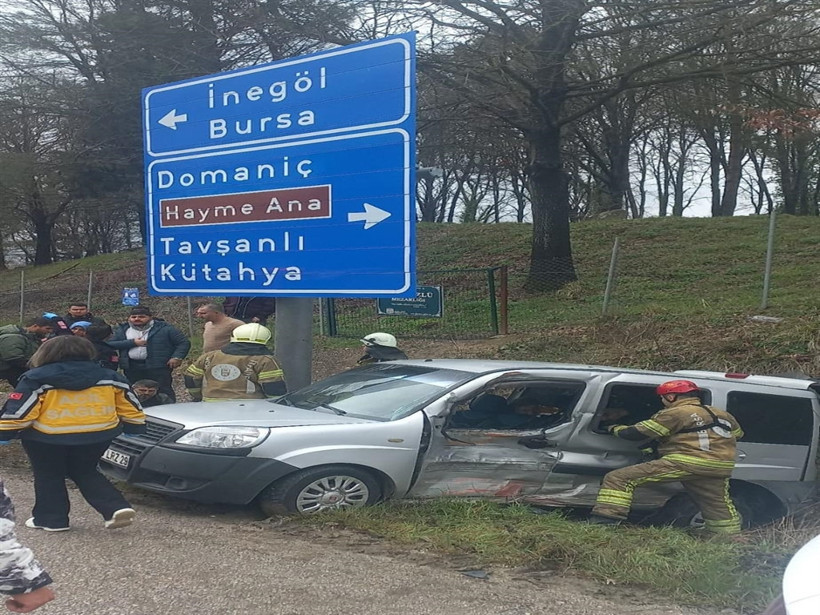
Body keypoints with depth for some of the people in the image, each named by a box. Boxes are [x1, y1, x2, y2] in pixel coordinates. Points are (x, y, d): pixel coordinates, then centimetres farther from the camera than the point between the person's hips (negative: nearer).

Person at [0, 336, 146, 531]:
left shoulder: (37, 379, -4)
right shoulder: (108, 376, 4)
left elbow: (17, 410, -5)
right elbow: (129, 405, 10)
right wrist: (136, 427, 19)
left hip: (48, 438, -3)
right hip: (98, 436, 4)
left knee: (48, 478, 17)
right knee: (86, 473, 20)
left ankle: (51, 519, 20)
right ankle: (117, 508, 5)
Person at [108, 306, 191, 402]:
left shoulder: (164, 328, 1)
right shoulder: (122, 330, 12)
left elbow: (184, 342, 2)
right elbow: (109, 344, -1)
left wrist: (177, 357, -14)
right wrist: (132, 342, -8)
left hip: (158, 367, -4)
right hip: (132, 368, 4)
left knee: (162, 391, -8)